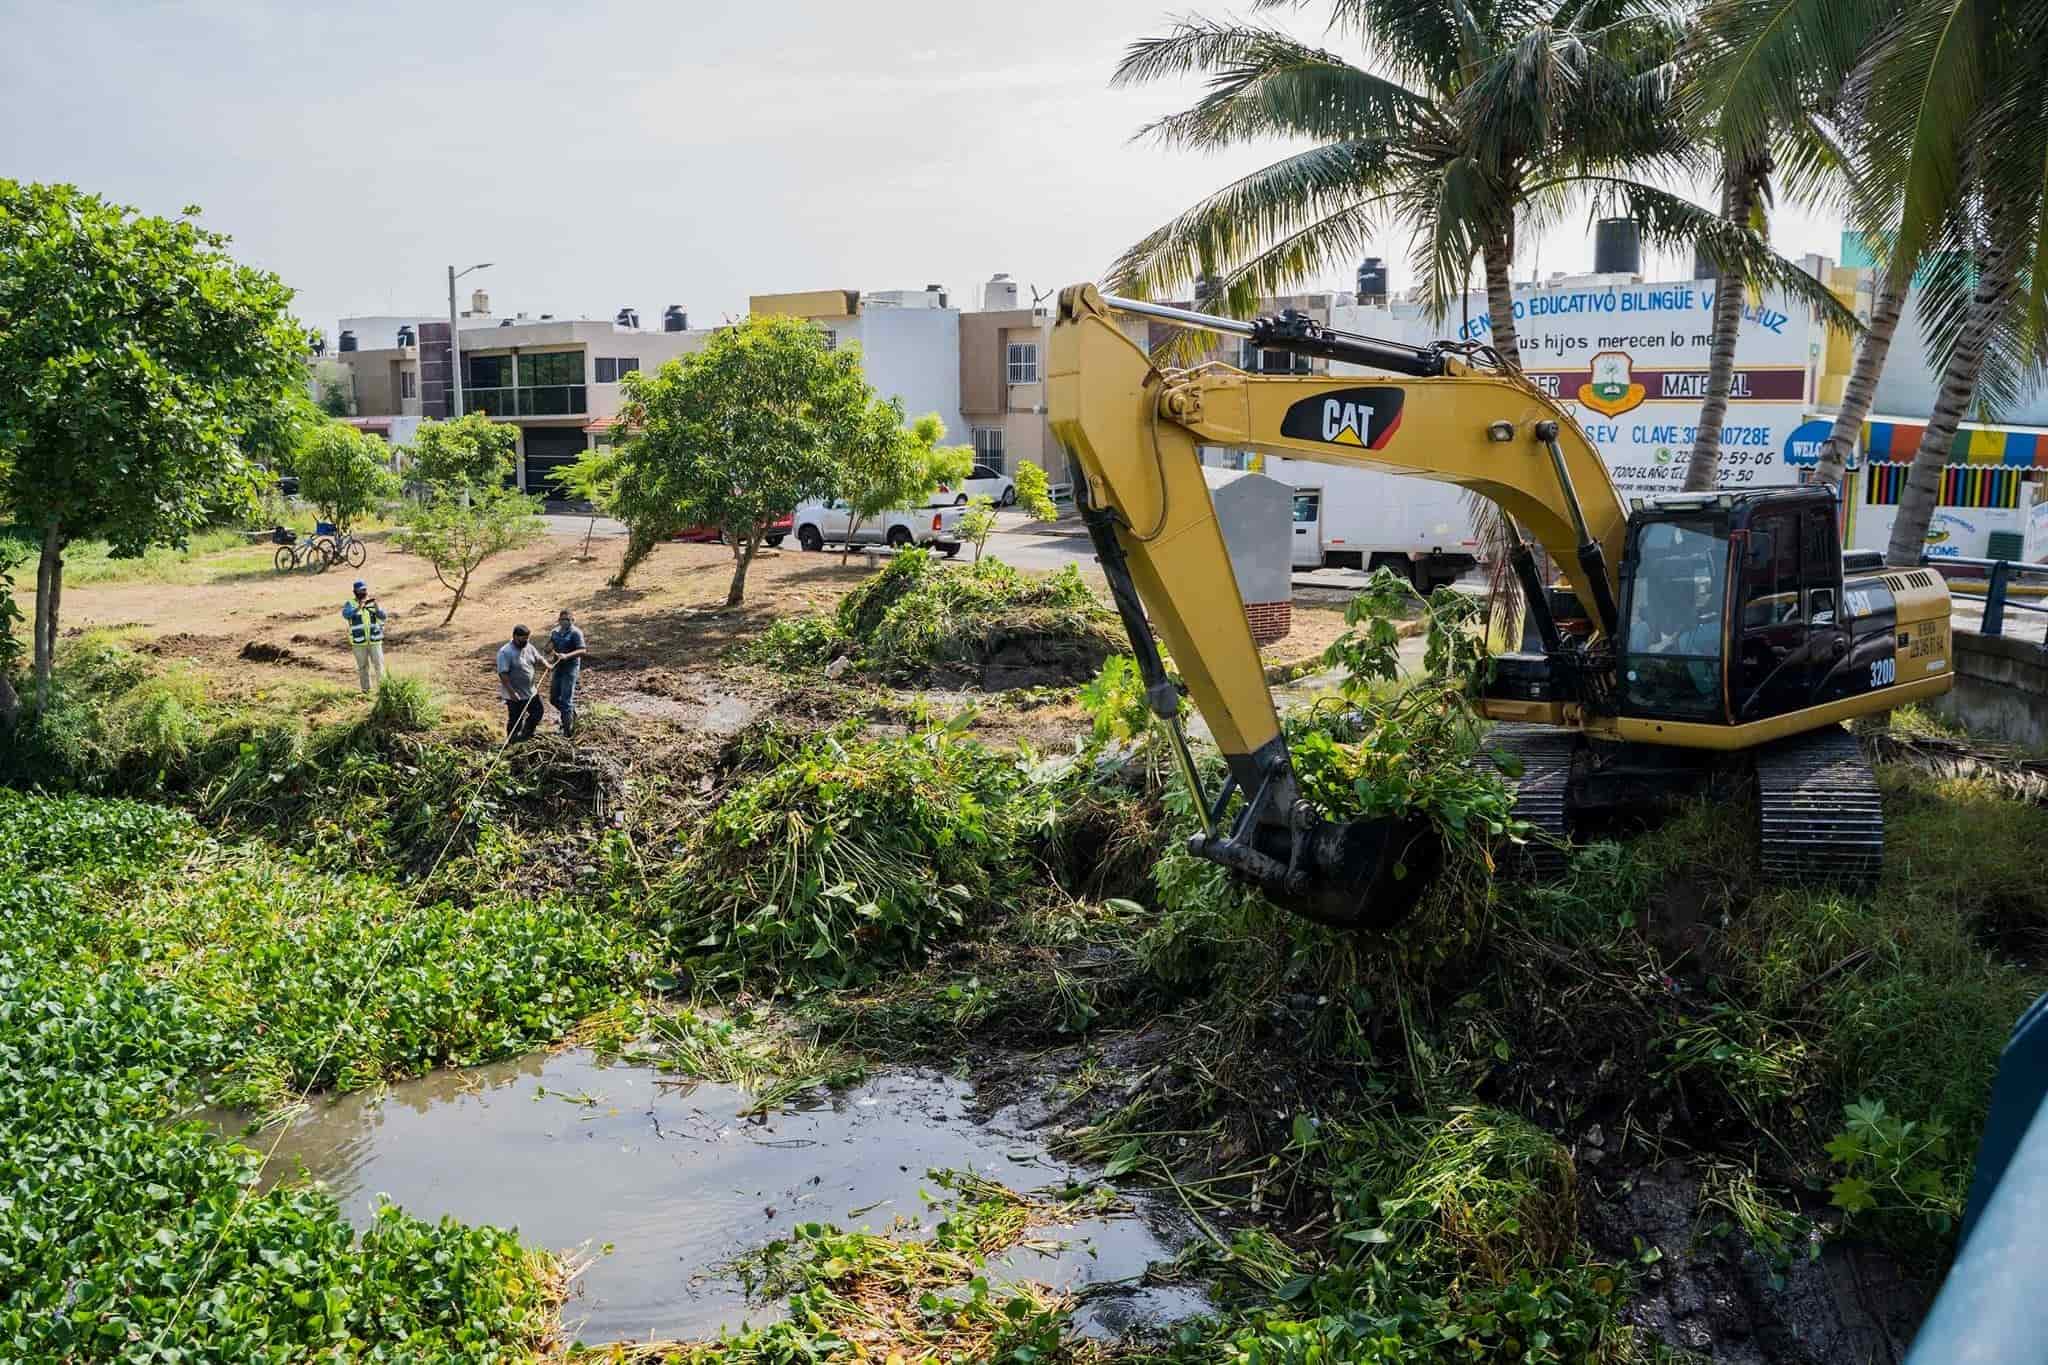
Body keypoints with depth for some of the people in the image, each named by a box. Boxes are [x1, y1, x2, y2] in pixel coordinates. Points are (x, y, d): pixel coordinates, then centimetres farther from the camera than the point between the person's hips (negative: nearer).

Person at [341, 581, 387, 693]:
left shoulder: (373, 602, 5)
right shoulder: (350, 603, -1)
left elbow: (382, 617, -7)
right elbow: (346, 615, -22)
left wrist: (376, 606, -24)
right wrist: (359, 608, -35)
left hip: (374, 640, 1)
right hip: (359, 642, -1)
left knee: (379, 665, -3)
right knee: (363, 667, 6)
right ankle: (366, 691, 14)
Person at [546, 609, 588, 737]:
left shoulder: (575, 633, -10)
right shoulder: (555, 632, 9)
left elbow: (582, 650, -18)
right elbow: (548, 650, 15)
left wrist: (567, 656, -30)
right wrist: (550, 643, -8)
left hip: (570, 668, -7)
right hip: (557, 667, 7)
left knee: (566, 699, -6)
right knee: (554, 698, 13)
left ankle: (568, 729, 2)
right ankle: (571, 713, 37)